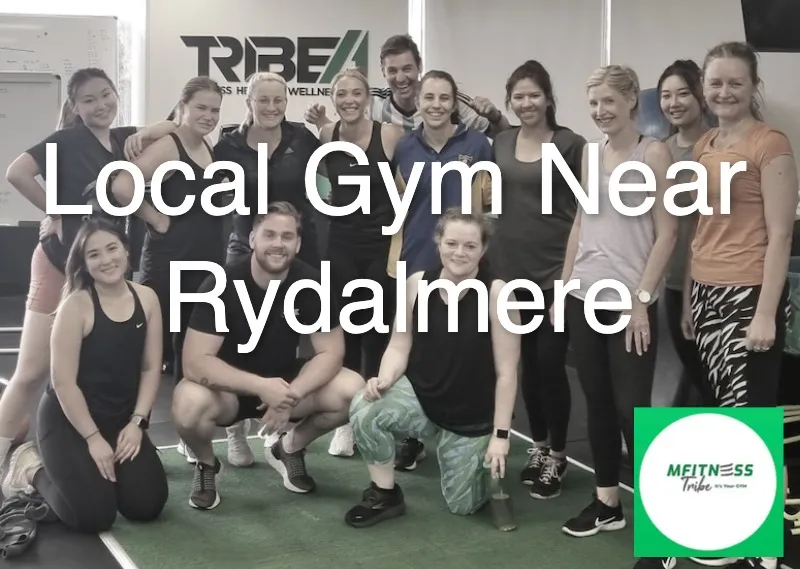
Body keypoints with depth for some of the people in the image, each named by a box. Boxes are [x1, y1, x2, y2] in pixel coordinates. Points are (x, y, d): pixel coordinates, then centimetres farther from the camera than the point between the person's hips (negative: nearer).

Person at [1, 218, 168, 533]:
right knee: (94, 515, -15)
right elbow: (63, 382, -17)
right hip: (68, 419, -5)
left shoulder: (147, 298, -3)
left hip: (121, 419, 5)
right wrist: (92, 438, -17)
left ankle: (94, 467, 21)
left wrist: (136, 423, -8)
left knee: (147, 505, -7)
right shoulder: (76, 305, -17)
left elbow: (151, 368, 1)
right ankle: (33, 468, 13)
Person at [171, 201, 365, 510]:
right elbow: (195, 362, -29)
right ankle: (207, 465, 1)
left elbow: (330, 352, -13)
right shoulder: (222, 284, -23)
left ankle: (289, 448, 9)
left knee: (353, 390, -22)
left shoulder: (311, 283, -14)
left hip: (285, 382, 3)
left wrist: (291, 394, -31)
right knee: (189, 403, -36)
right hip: (228, 386, -3)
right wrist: (261, 386, -39)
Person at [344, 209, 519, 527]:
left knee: (462, 505, 4)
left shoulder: (496, 293, -19)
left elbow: (506, 372, -15)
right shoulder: (417, 284, -8)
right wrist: (384, 380, -21)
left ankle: (483, 454, 39)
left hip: (473, 416, -2)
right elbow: (399, 346, 1)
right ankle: (385, 494, -3)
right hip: (418, 393, 2)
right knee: (364, 411, -29)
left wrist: (500, 434, -14)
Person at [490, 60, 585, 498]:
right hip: (511, 269, 5)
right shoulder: (501, 143, 8)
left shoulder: (570, 145, -6)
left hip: (555, 272, -4)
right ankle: (537, 447, 25)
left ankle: (557, 456, 12)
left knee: (550, 363, -3)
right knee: (526, 363, 11)